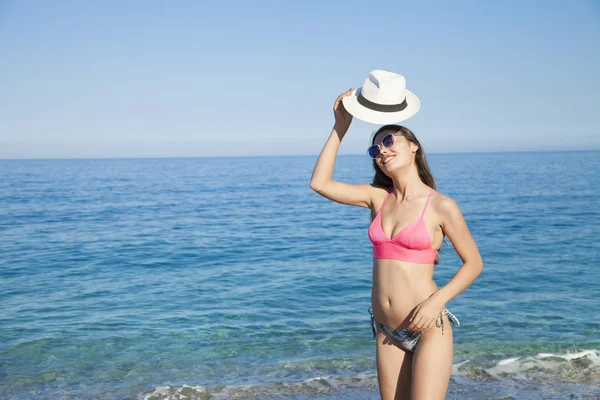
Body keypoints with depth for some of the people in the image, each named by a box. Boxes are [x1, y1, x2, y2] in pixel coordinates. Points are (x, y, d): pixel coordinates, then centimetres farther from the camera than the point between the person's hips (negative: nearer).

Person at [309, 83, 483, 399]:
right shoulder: (378, 198, 6)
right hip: (386, 331, 5)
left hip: (429, 328, -5)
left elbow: (473, 263, -2)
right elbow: (320, 183, 0)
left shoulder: (441, 206, -8)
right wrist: (340, 127, 0)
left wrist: (437, 301, -16)